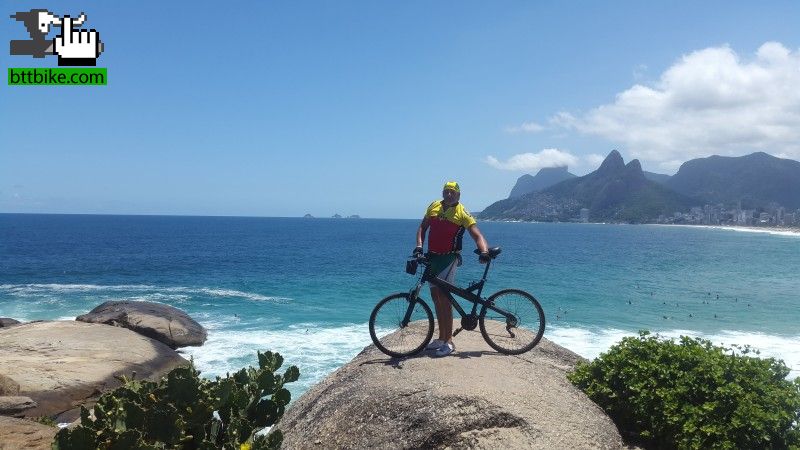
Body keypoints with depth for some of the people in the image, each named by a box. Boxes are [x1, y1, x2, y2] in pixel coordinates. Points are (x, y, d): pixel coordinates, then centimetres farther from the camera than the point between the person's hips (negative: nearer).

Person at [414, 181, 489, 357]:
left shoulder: (462, 213, -7)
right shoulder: (434, 207, 7)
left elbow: (477, 235, -12)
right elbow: (423, 227, 12)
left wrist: (484, 251, -30)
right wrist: (419, 245, -4)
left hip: (449, 258, -6)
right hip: (432, 257, 6)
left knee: (443, 297, -14)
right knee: (436, 296, 11)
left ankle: (448, 342, -9)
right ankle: (441, 338, 22)